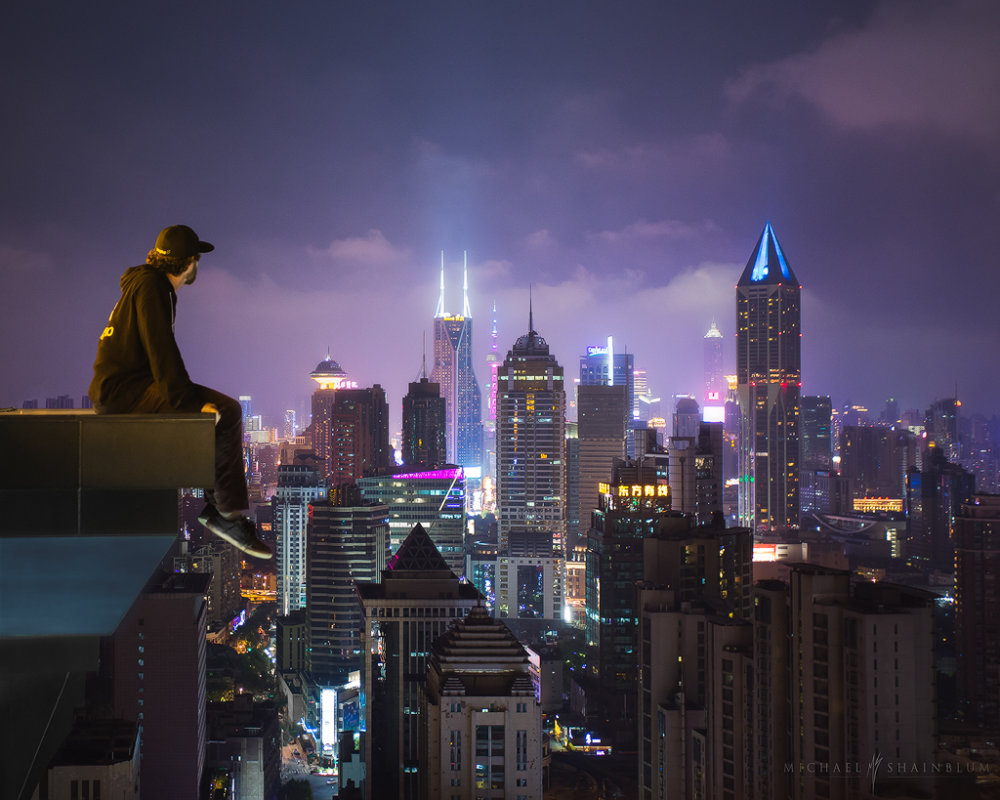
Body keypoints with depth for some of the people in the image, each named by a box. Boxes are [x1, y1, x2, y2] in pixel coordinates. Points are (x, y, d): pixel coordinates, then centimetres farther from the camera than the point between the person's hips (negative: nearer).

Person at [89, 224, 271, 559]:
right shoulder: (150, 287, -11)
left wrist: (190, 396, 16)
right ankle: (229, 515, -15)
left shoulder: (155, 285, 20)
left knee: (225, 411, 13)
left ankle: (216, 506, 9)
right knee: (227, 411, -18)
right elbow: (161, 351, -20)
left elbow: (159, 353, 23)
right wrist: (191, 400, -22)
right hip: (123, 390, -11)